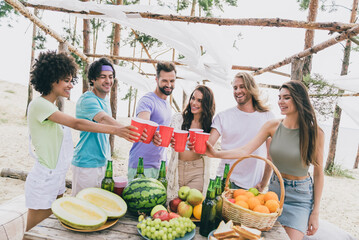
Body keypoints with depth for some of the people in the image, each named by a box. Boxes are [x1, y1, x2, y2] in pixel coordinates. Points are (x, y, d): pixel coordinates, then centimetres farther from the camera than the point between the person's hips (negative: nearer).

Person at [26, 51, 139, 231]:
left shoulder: (51, 107, 10)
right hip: (43, 181, -8)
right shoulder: (38, 105, -18)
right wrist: (114, 130, -31)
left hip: (57, 179, 8)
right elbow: (76, 124, -28)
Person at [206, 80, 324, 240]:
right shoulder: (273, 126, -6)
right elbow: (246, 150, -13)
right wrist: (216, 154, -28)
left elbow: (318, 173, -6)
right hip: (274, 188, 3)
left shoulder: (314, 132, -12)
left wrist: (315, 212, -4)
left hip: (300, 196, -2)